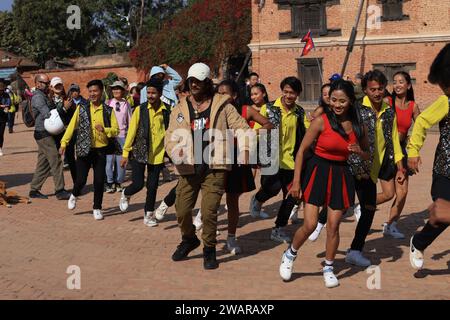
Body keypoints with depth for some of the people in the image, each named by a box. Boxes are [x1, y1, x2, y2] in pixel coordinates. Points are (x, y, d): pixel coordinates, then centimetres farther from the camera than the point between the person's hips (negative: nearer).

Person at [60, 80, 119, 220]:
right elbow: (72, 126, 2)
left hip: (100, 150, 0)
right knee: (81, 179, 0)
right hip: (84, 149, 0)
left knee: (99, 181, 2)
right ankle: (74, 195, 33)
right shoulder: (82, 108, 1)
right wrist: (64, 143, -3)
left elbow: (116, 130, 1)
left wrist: (104, 129, -19)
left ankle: (97, 208, 18)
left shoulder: (108, 111, 1)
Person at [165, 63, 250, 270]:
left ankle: (209, 249, 14)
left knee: (209, 211, -10)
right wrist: (175, 151, -16)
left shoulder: (222, 105, 3)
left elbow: (241, 127, 0)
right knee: (182, 210, 7)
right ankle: (189, 239, 38)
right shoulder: (180, 109, 10)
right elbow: (170, 136, 6)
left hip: (214, 169, -3)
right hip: (189, 169, 3)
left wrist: (245, 149, -18)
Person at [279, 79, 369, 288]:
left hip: (340, 175, 3)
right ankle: (290, 255, 19)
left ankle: (328, 269, 23)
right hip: (317, 171, -3)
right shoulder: (321, 121, -10)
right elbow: (302, 150, -8)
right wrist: (296, 181, -11)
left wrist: (359, 152, -11)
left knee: (333, 225, 4)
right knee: (310, 224, -8)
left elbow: (367, 155, 14)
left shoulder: (357, 125, 2)